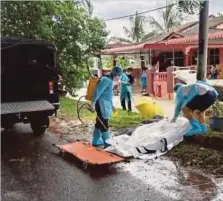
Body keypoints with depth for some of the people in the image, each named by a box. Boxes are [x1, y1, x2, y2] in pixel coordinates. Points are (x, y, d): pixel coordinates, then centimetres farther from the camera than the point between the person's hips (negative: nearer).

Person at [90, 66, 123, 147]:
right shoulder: (106, 80, -17)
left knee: (100, 123, 17)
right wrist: (93, 103, -25)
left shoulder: (109, 80, 15)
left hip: (104, 104, 11)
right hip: (101, 104, -11)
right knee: (104, 124, -5)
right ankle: (107, 144, 1)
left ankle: (96, 141, 27)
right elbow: (98, 91, -22)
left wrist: (111, 104, 30)